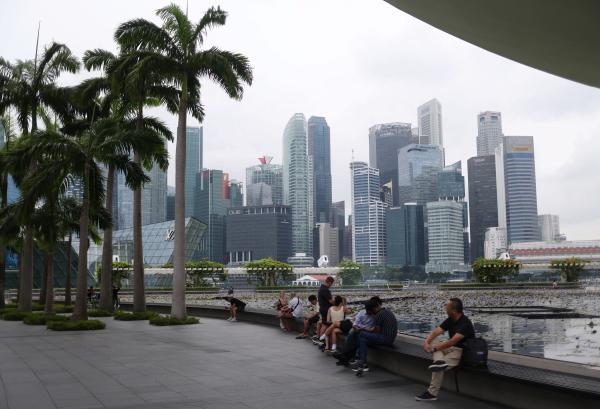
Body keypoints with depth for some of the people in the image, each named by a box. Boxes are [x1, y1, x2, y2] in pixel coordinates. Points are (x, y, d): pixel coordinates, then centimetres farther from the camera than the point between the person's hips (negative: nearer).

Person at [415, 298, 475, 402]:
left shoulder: (465, 323, -24)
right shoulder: (450, 320, 4)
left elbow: (453, 341, -33)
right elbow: (436, 331, -4)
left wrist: (435, 348, -29)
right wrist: (427, 342, -23)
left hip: (463, 352, -9)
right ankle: (440, 361, -35)